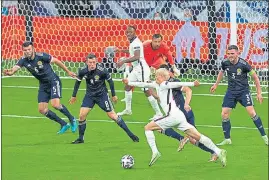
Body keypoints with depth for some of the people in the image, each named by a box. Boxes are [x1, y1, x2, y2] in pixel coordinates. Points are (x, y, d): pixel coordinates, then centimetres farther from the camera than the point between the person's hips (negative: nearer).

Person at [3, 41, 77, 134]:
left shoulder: (41, 56, -20)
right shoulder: (24, 60, -9)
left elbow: (56, 61, -8)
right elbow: (15, 68, -24)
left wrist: (68, 71, 0)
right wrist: (9, 72, -49)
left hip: (53, 81, -6)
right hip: (43, 85, 6)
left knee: (55, 104, -22)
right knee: (42, 109, 0)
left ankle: (72, 119, 4)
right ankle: (63, 124, 14)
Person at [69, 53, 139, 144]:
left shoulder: (102, 70, -24)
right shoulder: (83, 71, -14)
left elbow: (110, 81, -8)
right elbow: (78, 82, 5)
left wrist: (113, 95, 0)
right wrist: (74, 96, 12)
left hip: (102, 95, -3)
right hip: (89, 95, 3)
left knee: (112, 115, -4)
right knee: (82, 115, -7)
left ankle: (130, 134, 4)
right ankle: (80, 138, 9)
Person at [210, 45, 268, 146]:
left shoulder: (243, 64, -18)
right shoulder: (225, 63, -6)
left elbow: (255, 77, -8)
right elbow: (221, 72, 20)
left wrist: (259, 93, -7)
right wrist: (216, 85, 25)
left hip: (243, 91, -4)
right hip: (231, 92, 4)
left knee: (251, 112, -17)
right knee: (224, 114, -4)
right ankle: (227, 139, 10)